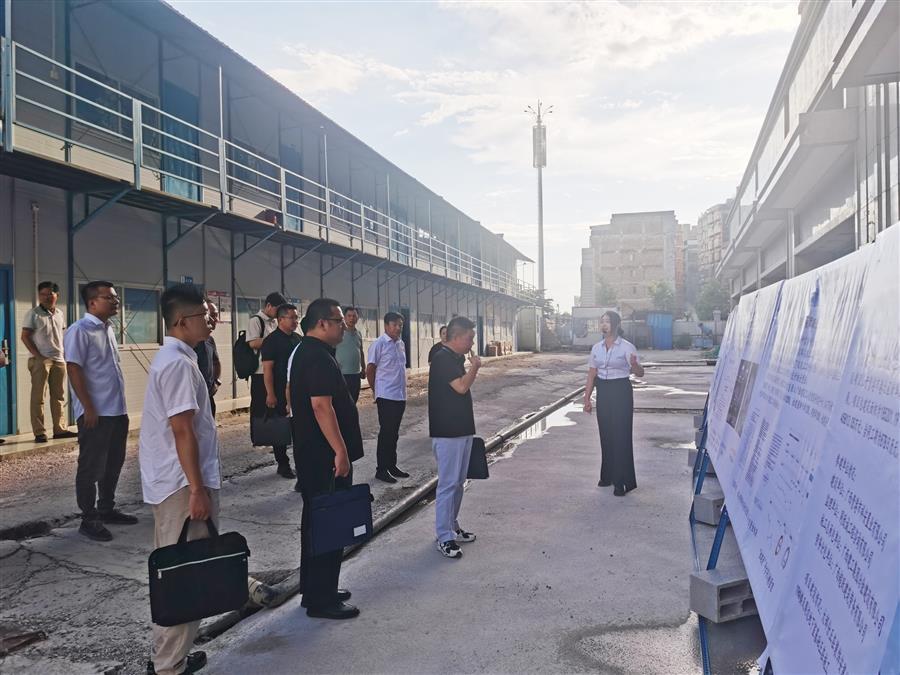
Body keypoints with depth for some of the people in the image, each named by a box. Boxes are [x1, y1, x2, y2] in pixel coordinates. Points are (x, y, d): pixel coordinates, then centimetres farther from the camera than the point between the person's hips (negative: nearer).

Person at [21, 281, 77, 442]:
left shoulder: (59, 313, 12)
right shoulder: (33, 313, -3)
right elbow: (25, 337, -6)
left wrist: (63, 354, 9)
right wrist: (38, 356, -13)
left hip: (59, 360, 6)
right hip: (40, 360, -6)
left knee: (59, 397, 8)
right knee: (38, 397, -3)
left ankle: (60, 429, 15)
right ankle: (39, 432, -2)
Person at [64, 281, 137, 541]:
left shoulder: (108, 329, 13)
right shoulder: (79, 330, -12)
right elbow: (74, 370, -16)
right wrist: (88, 408, -18)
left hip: (117, 410, 8)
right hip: (95, 413, -8)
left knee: (113, 465, 16)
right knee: (91, 468, 2)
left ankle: (107, 509, 29)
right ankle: (89, 519, 12)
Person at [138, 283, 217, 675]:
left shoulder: (170, 357, 13)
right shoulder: (178, 363, -19)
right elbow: (182, 430, -23)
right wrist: (197, 489, -21)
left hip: (169, 482, 10)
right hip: (183, 484, -10)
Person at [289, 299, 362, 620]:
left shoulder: (302, 352, 15)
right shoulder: (318, 357, -19)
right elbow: (322, 406, -27)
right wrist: (340, 451, -25)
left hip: (309, 453, 11)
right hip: (325, 456, -11)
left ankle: (315, 589, 29)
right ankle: (321, 600, 7)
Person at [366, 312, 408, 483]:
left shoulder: (401, 344, 11)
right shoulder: (378, 344, -11)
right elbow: (370, 370, -8)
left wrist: (402, 389, 15)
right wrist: (377, 392, 0)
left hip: (400, 396, 7)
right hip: (386, 397, -7)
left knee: (394, 433, 14)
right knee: (386, 433, -2)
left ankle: (392, 465, 25)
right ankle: (381, 469, 7)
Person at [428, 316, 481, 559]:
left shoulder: (455, 358, 13)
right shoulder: (443, 359, -17)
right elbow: (461, 386, -24)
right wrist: (474, 367, -9)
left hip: (461, 429, 10)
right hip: (447, 432, -10)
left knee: (458, 482, 16)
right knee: (448, 484, -4)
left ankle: (452, 527, 28)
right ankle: (444, 538, 4)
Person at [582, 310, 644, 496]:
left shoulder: (626, 347, -8)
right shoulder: (597, 348, 7)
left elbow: (640, 373, -14)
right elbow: (591, 374, 11)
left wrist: (634, 365, -36)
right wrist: (587, 398, 8)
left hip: (621, 392, -5)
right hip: (603, 392, 5)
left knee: (621, 435, -4)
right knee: (605, 435, 11)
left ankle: (622, 481, 4)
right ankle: (608, 476, 25)